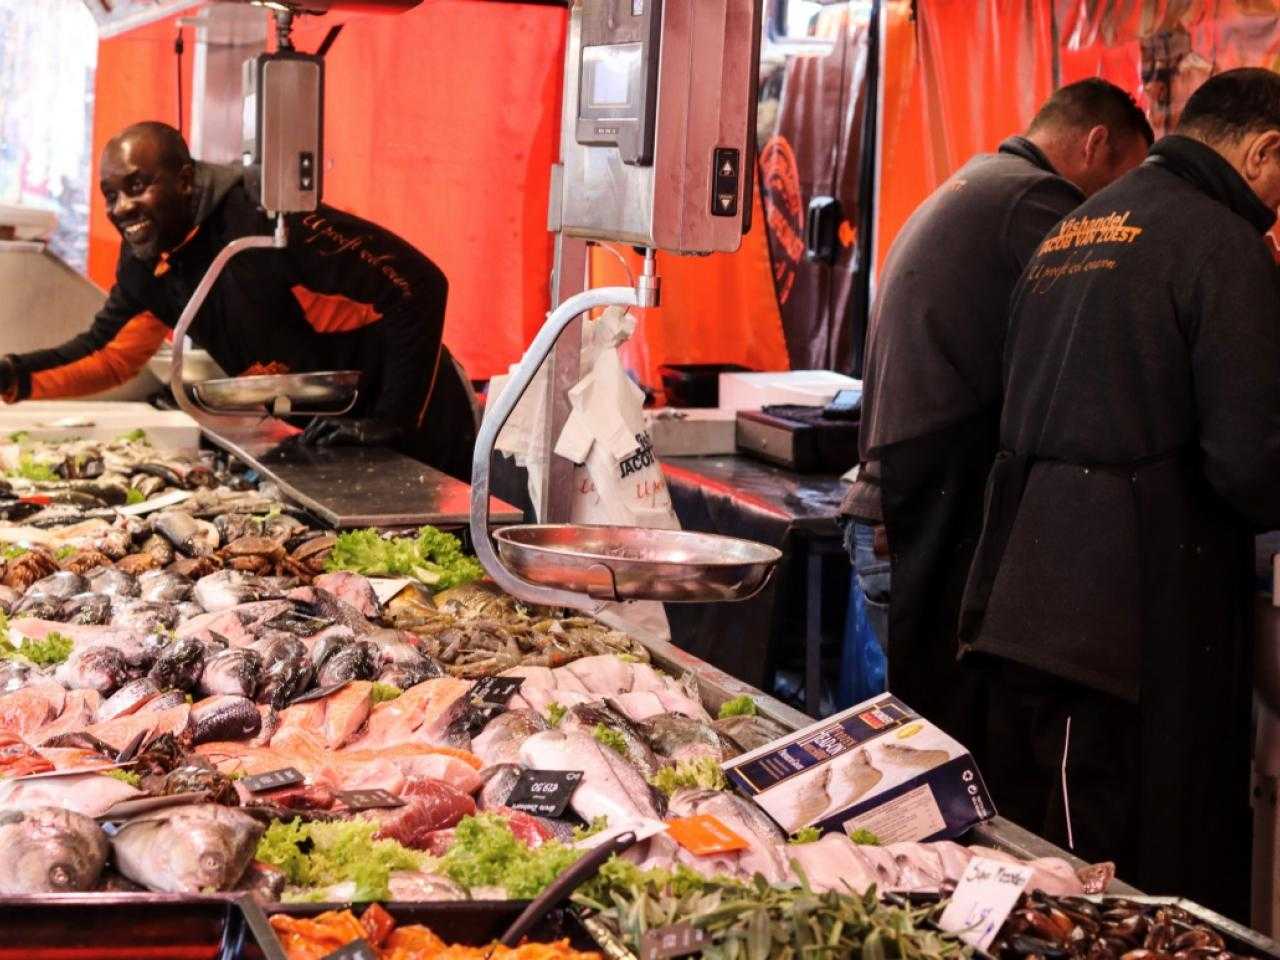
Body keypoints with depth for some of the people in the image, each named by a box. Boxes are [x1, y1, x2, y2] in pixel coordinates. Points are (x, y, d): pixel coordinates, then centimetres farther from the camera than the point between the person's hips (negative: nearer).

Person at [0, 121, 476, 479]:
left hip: (417, 432, -8)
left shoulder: (266, 220, -30)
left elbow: (418, 285, -32)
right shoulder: (146, 259, -3)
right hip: (333, 439, 8)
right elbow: (108, 354, 9)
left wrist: (396, 420, -30)